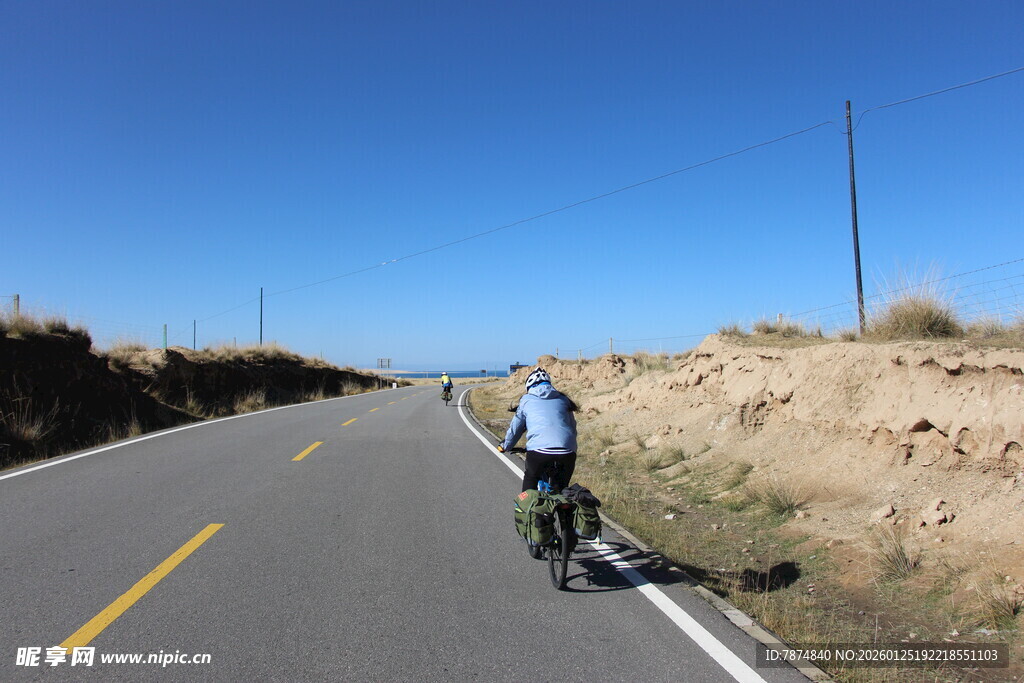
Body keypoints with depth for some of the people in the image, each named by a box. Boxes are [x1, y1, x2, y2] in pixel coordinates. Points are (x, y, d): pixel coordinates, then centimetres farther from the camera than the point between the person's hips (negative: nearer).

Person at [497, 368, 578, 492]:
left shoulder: (527, 400, 18)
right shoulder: (563, 399, 24)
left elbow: (515, 428, 24)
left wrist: (504, 446, 42)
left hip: (539, 450, -2)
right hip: (567, 452, 2)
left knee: (530, 478, 29)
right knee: (562, 488, 25)